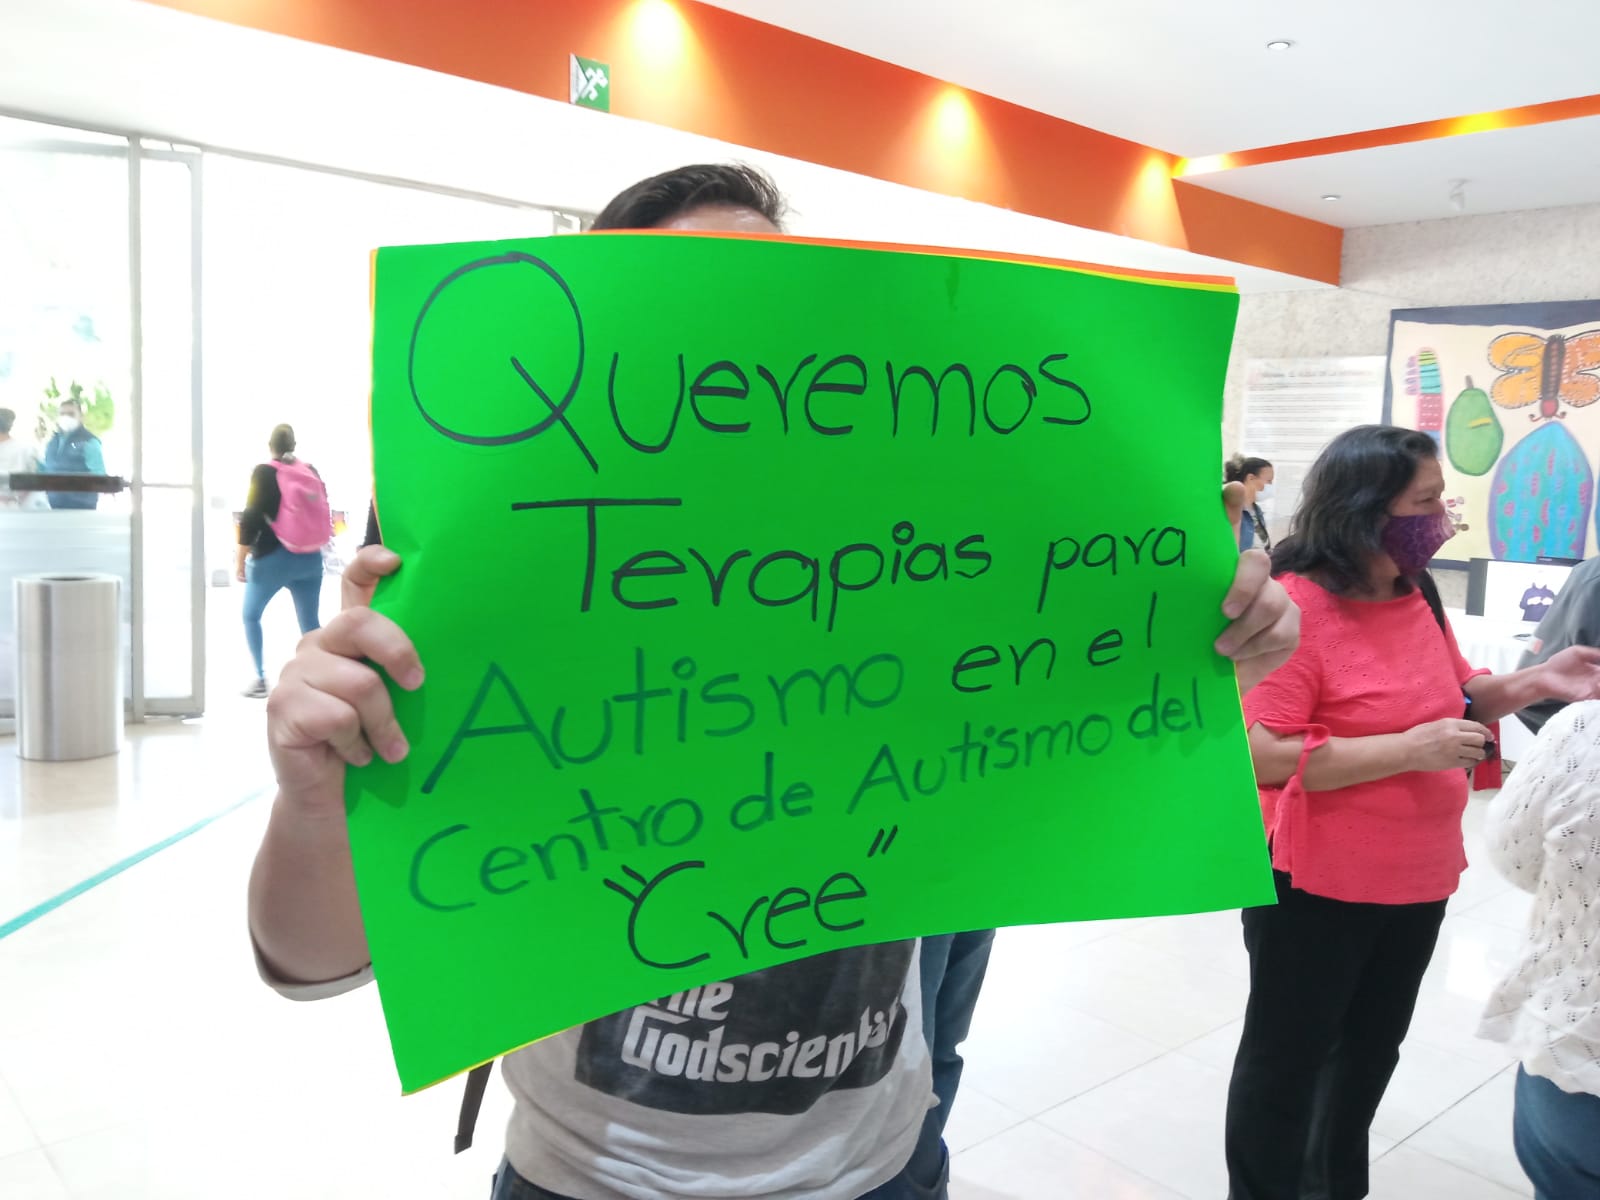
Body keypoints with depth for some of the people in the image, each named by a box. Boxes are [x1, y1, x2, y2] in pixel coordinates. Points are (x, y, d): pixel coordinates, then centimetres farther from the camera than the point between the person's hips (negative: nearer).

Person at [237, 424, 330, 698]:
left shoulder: (264, 473, -6)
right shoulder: (311, 471, 7)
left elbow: (252, 517, -10)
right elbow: (324, 512, 11)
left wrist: (241, 560, -5)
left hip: (273, 558, -4)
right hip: (310, 560, 4)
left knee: (251, 614, 15)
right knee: (311, 622, 8)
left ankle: (261, 678, 8)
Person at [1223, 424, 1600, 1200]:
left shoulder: (1415, 596, 3)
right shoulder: (1293, 605, -22)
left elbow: (1454, 700, 17)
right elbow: (1264, 757, -28)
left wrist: (1533, 683, -1)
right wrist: (1409, 749, -28)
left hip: (1416, 879, 8)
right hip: (1318, 887, -8)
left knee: (1372, 1048, 25)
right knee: (1287, 1055, 10)